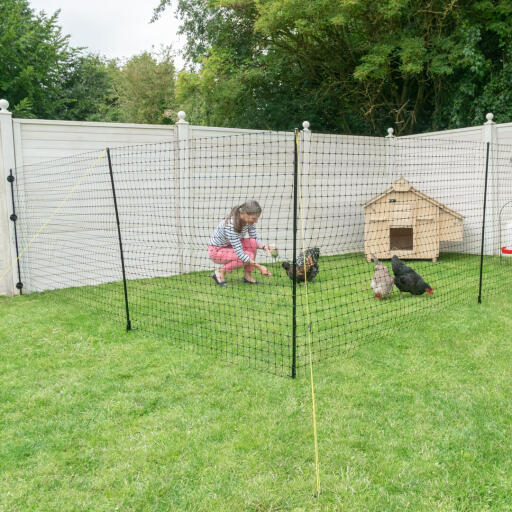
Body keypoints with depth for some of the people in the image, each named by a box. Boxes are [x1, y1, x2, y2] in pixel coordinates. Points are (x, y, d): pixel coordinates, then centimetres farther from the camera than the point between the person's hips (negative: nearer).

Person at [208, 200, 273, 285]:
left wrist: (264, 246, -25)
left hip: (230, 246, 7)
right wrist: (259, 267, -34)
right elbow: (239, 253, -34)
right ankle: (220, 272, -8)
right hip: (216, 251, -7)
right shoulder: (231, 225, -35)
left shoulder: (249, 221, -13)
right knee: (249, 256, -25)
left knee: (252, 243, -19)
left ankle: (247, 275, -5)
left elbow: (255, 239, -2)